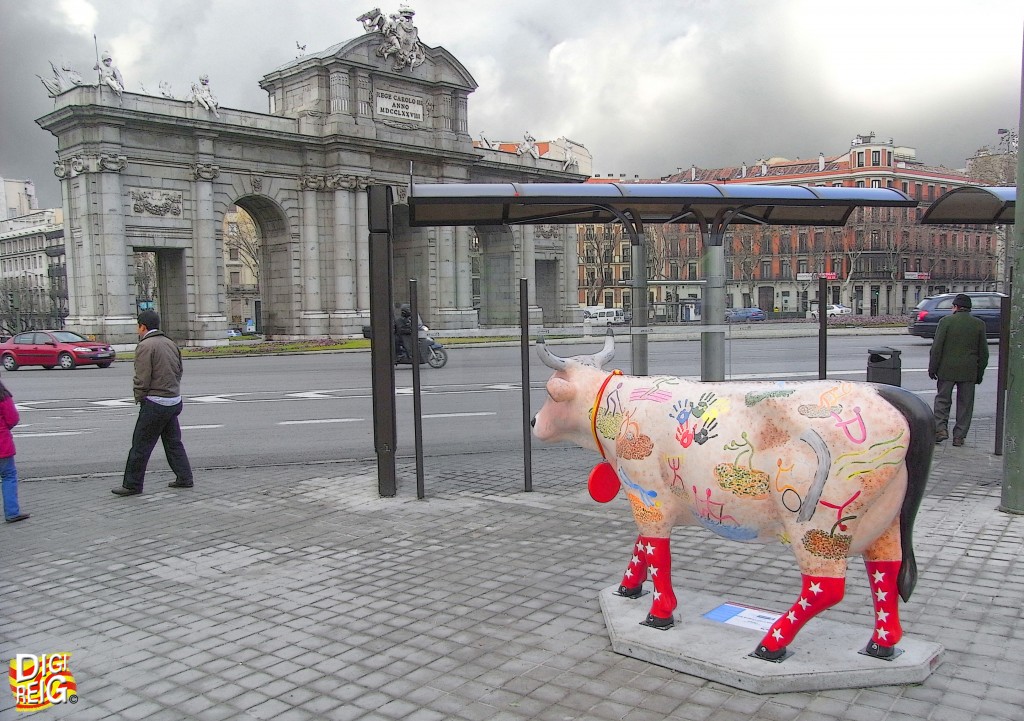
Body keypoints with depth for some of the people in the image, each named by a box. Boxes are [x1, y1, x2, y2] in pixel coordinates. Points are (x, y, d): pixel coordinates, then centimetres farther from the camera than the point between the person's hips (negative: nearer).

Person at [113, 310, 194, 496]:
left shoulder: (145, 346, -13)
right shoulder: (170, 343, 12)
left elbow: (142, 379, -17)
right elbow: (179, 371, 17)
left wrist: (139, 397, -2)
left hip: (155, 403, -8)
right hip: (175, 400, 8)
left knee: (141, 445, 0)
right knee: (173, 442, 16)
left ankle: (132, 485, 5)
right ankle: (184, 478, 19)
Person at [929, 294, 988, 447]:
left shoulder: (946, 321, -6)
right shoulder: (979, 324, 3)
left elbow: (937, 347, -7)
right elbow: (983, 352, 6)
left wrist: (932, 368, 0)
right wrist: (980, 373, 14)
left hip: (947, 369, -2)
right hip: (969, 371, 2)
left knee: (942, 399, 10)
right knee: (965, 403, 8)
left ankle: (940, 428, -4)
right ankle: (959, 436, 9)